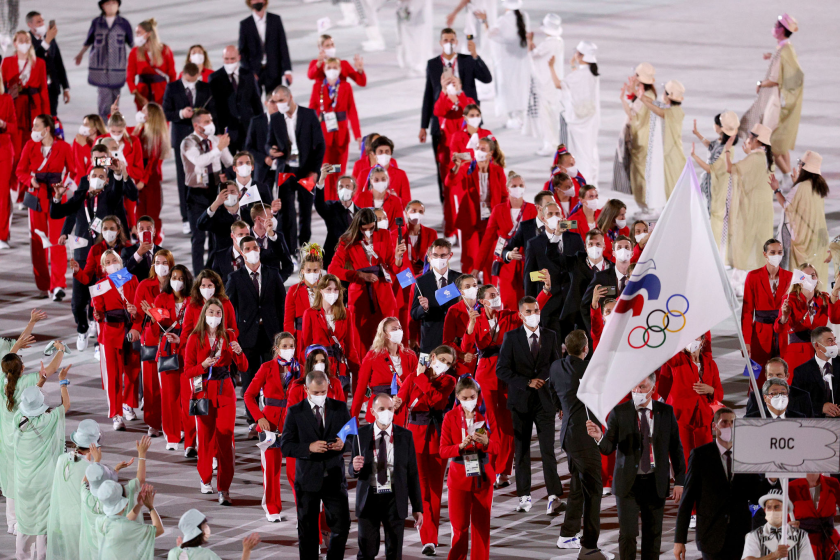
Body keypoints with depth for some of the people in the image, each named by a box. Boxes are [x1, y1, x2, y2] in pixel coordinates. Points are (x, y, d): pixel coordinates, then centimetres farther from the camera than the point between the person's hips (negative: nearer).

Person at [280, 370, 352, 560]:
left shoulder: (340, 408, 4)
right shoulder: (295, 413, -2)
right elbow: (285, 446, -6)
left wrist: (344, 444, -15)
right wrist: (309, 448, -23)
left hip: (335, 478, 1)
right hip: (308, 479, -1)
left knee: (342, 526, -2)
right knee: (308, 532, 7)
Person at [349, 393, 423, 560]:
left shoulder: (405, 436, 0)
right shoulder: (361, 434, -1)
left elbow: (412, 473, 2)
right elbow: (352, 471, 3)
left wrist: (417, 508, 0)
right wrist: (355, 467, -23)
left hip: (395, 500, 0)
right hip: (368, 499, 0)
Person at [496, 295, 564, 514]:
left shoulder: (550, 336, 8)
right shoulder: (511, 337, 2)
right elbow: (501, 369, -4)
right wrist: (527, 382, -13)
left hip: (545, 400, 0)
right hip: (521, 400, 0)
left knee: (548, 450, -8)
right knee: (521, 449, 4)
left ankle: (554, 496, -9)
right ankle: (524, 496, 10)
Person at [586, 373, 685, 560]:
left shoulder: (666, 412, 2)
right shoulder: (619, 412, -2)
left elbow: (676, 448, 7)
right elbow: (608, 448, -7)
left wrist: (679, 481, 3)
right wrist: (599, 437, -30)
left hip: (655, 483, 2)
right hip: (628, 483, -2)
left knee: (653, 534, 8)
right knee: (627, 534, -5)